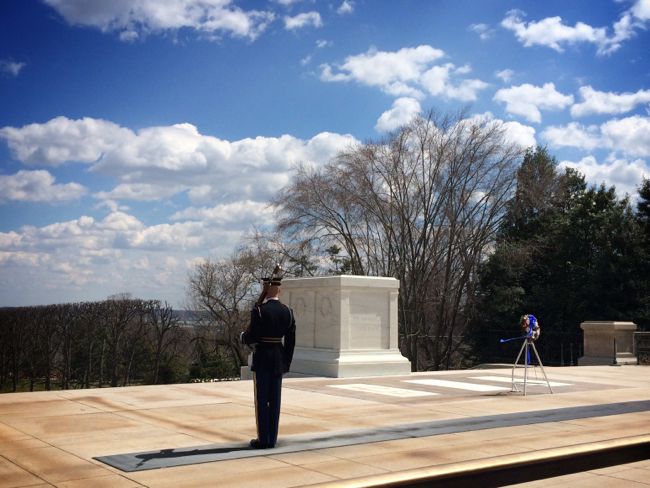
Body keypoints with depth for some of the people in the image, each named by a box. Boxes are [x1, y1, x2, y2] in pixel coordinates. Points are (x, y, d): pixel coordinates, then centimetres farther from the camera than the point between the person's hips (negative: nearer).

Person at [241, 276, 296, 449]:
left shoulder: (259, 311, -14)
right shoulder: (288, 311, 2)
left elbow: (251, 338, -15)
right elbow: (291, 341, 6)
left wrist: (243, 336, 9)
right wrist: (286, 363, 15)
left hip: (262, 360, -5)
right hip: (279, 361, 5)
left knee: (261, 401, 2)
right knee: (275, 400, 9)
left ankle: (263, 439, 6)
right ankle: (272, 439, 14)